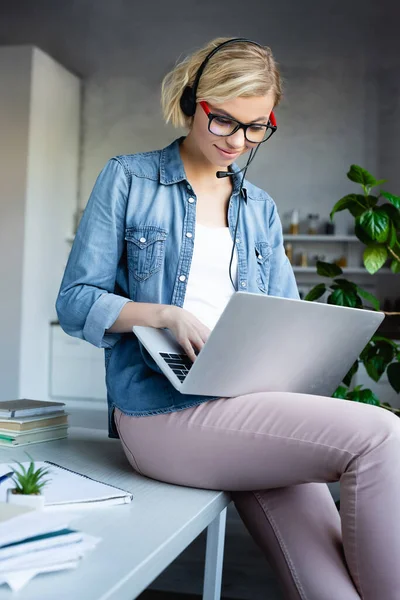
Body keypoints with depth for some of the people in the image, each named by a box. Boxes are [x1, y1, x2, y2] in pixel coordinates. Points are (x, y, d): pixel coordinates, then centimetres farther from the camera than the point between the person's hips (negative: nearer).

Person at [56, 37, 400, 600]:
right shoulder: (127, 180, 5)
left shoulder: (261, 209, 19)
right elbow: (75, 302, 1)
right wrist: (167, 315, -16)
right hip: (164, 411, -4)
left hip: (252, 406, 5)